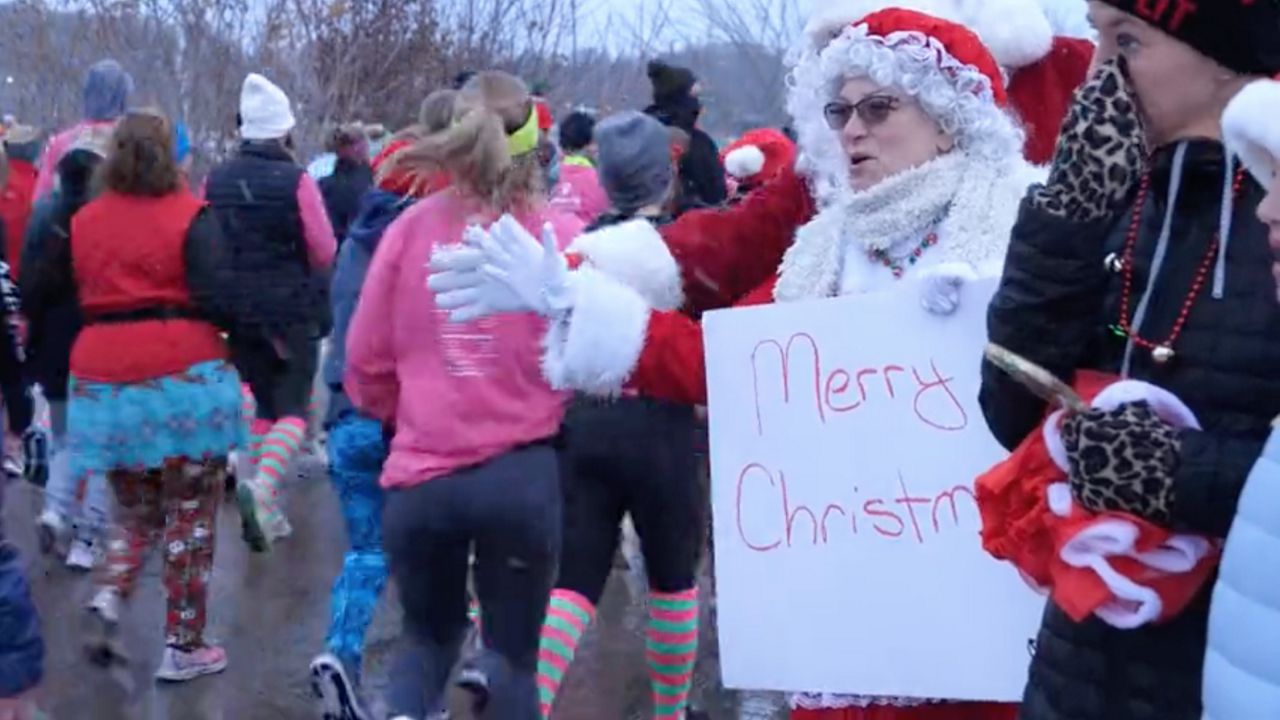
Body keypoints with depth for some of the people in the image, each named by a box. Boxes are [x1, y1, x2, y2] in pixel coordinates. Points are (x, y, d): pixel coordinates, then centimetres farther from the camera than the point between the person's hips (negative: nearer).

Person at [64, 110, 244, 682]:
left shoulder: (82, 222, 8)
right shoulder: (189, 216, -7)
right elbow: (215, 301, -14)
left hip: (104, 382, 4)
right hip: (183, 378, -4)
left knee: (135, 512, 21)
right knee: (190, 517, 7)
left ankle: (108, 599, -3)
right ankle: (182, 646, 10)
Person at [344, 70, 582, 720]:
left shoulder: (413, 226, -1)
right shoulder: (561, 234, -5)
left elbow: (365, 358, 4)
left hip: (422, 474, 2)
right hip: (524, 474, -1)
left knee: (429, 638, 21)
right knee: (513, 650, 17)